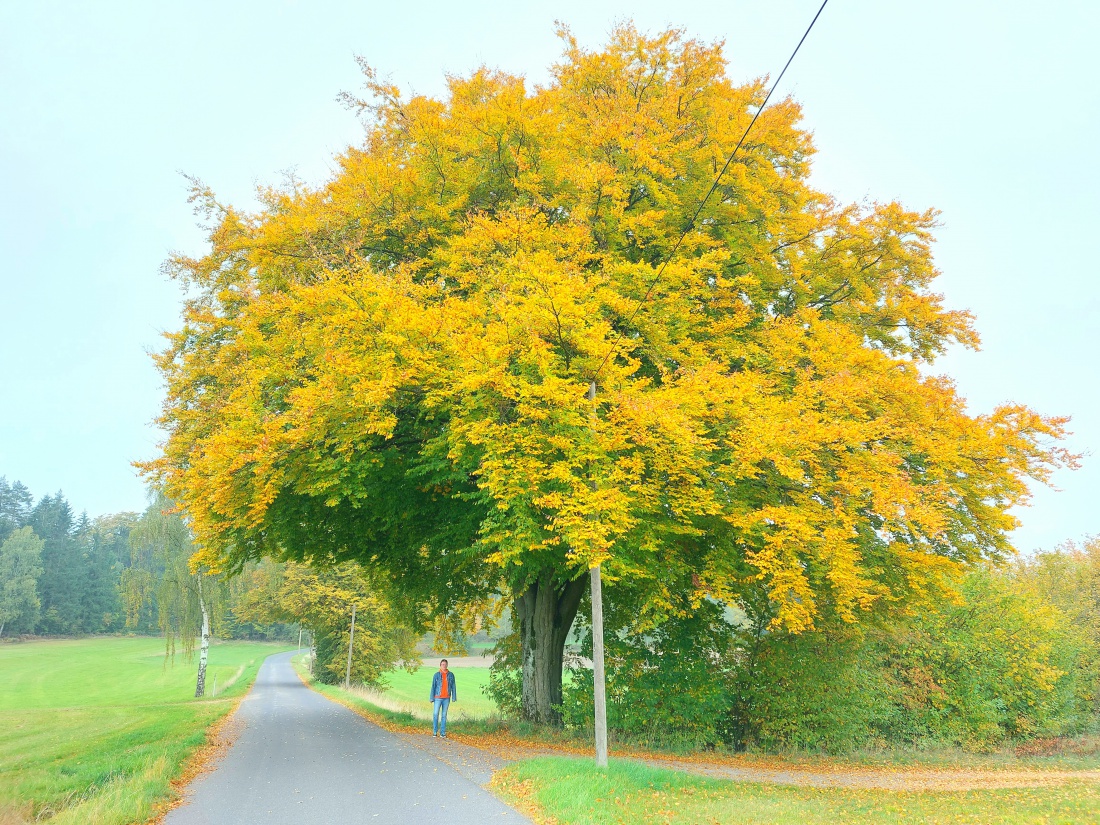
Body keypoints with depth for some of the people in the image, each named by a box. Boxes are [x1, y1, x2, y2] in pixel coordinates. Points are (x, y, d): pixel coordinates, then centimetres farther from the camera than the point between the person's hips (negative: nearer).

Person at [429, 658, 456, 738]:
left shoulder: (451, 675, 2)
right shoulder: (436, 675, -3)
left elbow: (453, 687, 4)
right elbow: (433, 687, -2)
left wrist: (454, 698, 0)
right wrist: (432, 698, -5)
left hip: (446, 698, 1)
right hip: (438, 698, -1)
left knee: (444, 715, 5)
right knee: (435, 714, -2)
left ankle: (443, 732, 9)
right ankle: (435, 732, 10)